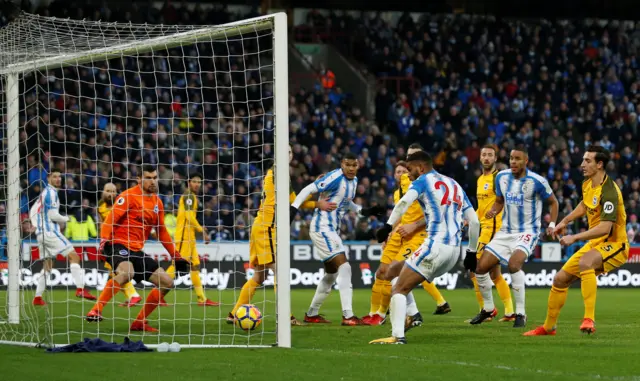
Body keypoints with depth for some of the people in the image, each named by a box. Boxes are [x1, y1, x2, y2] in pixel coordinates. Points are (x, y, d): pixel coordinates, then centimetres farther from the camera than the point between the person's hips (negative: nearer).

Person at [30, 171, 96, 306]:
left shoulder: (45, 193, 18)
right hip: (50, 232, -9)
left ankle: (38, 297, 10)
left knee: (47, 266, 13)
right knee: (74, 256, -12)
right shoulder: (51, 193, -10)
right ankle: (80, 289, -23)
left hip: (41, 233, 9)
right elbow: (53, 215, -17)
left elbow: (32, 212, 24)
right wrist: (65, 219, 0)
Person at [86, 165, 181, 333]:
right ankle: (96, 311, -36)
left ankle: (140, 322, 9)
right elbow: (110, 220, -12)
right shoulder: (128, 196, -7)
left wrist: (176, 255, 22)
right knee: (127, 272, -39)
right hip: (118, 244, -8)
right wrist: (104, 239, -28)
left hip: (137, 251, 8)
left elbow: (162, 232, 24)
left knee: (167, 282, 3)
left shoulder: (158, 203, 15)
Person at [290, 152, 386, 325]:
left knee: (332, 274, 16)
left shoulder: (353, 181, 10)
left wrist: (364, 211, 15)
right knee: (344, 266, -18)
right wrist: (293, 209, -26)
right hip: (322, 228, -10)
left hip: (332, 230, 10)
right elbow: (308, 190, -18)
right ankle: (348, 316, -21)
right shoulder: (335, 178, -17)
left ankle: (311, 314, 28)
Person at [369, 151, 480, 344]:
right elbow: (474, 221, 19)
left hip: (436, 246, -8)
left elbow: (404, 201, -20)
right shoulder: (455, 185, 22)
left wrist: (388, 225, -27)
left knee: (399, 290, -5)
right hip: (454, 251, 8)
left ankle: (397, 336, -20)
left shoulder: (424, 181, 2)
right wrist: (472, 252, 25)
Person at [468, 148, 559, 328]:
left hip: (527, 232, -6)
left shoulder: (537, 181, -13)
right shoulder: (501, 177, 1)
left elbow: (553, 202, 2)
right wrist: (493, 211, -5)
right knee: (481, 267, 0)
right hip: (506, 232, 6)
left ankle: (521, 313, -22)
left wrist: (552, 224, -9)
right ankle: (488, 308, 24)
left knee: (514, 263, -33)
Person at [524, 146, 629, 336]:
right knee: (560, 279, 9)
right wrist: (565, 221, 19)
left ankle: (589, 320, -40)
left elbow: (604, 228, -33)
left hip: (614, 244, -9)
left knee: (585, 263, -40)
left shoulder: (609, 192, -25)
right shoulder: (587, 185, 3)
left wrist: (574, 238, -32)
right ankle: (548, 327, 29)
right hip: (595, 243, 9)